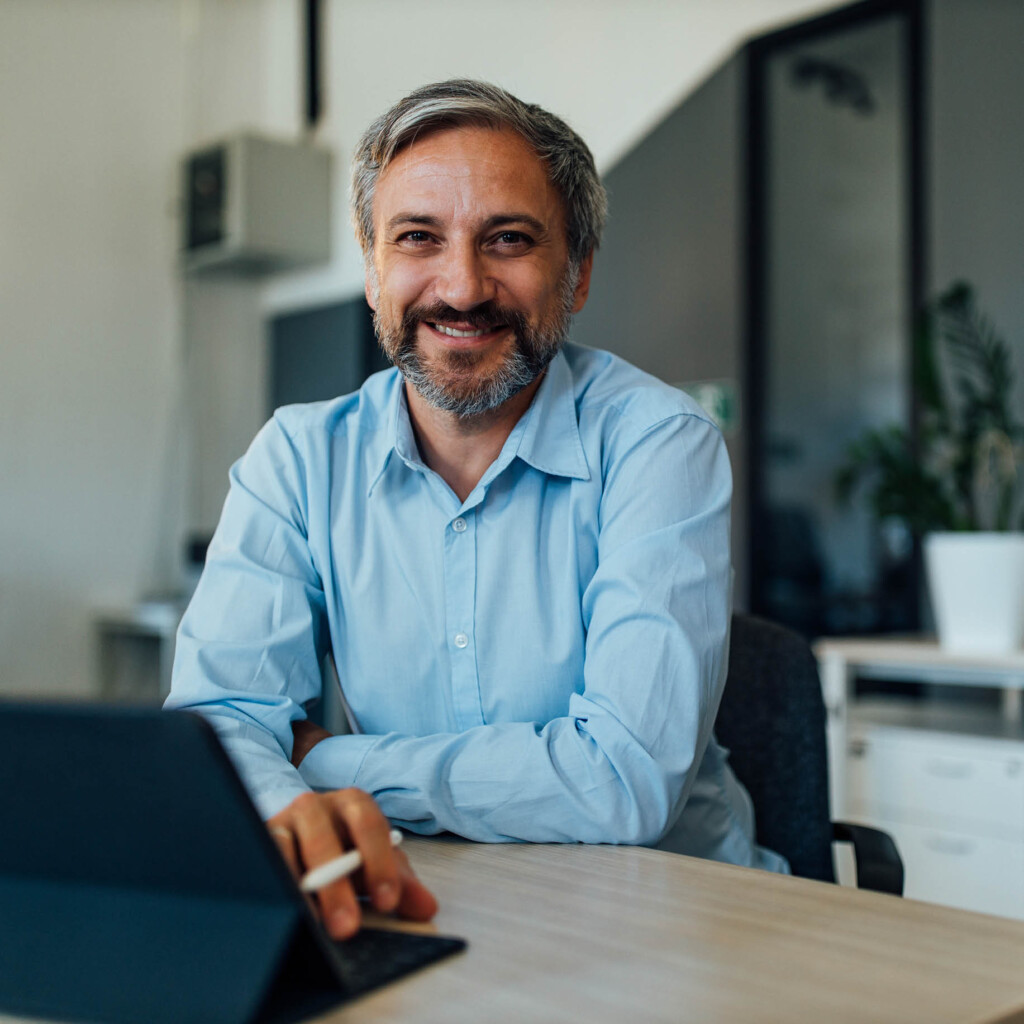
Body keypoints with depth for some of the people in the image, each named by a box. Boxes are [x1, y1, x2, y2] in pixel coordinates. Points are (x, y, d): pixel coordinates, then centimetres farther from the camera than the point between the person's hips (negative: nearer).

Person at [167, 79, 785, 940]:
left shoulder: (658, 444, -13)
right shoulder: (299, 459, -2)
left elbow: (627, 780, -22)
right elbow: (218, 717, -10)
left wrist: (323, 761, -15)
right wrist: (287, 810, -33)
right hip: (431, 912, 3)